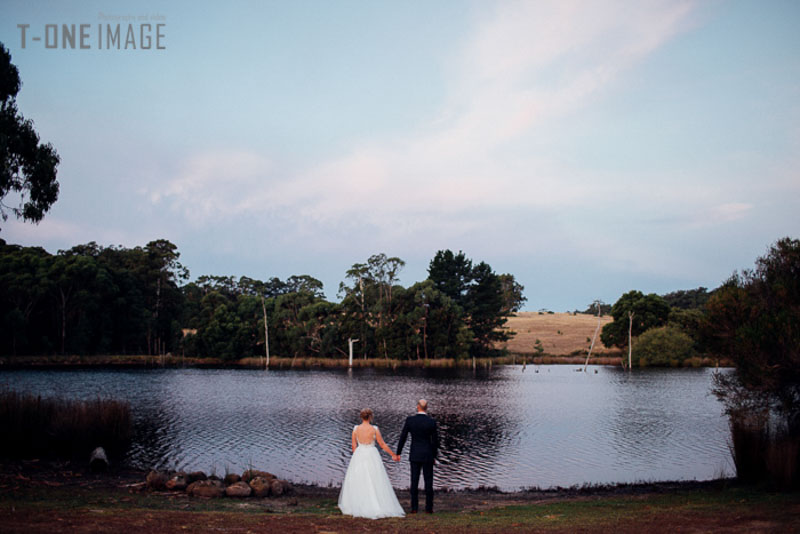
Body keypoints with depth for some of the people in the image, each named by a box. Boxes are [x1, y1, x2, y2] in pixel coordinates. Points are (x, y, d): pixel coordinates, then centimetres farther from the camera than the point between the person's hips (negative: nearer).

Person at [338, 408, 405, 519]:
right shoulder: (374, 429, -8)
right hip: (372, 455, -2)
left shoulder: (356, 429, -3)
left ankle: (356, 507, 16)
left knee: (357, 482, 12)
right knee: (375, 483, 3)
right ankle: (378, 507, -1)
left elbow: (354, 445, 3)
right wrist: (393, 455, 8)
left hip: (359, 456, 2)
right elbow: (383, 445, -3)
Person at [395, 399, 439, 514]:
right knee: (428, 481, 6)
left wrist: (398, 453, 5)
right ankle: (429, 508, 7)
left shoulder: (410, 420, -7)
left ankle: (414, 507, 6)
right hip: (427, 455, -1)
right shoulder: (432, 422, -9)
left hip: (414, 455, 1)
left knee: (414, 481, 6)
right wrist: (434, 455, 10)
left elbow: (402, 437, -3)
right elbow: (435, 441, -4)